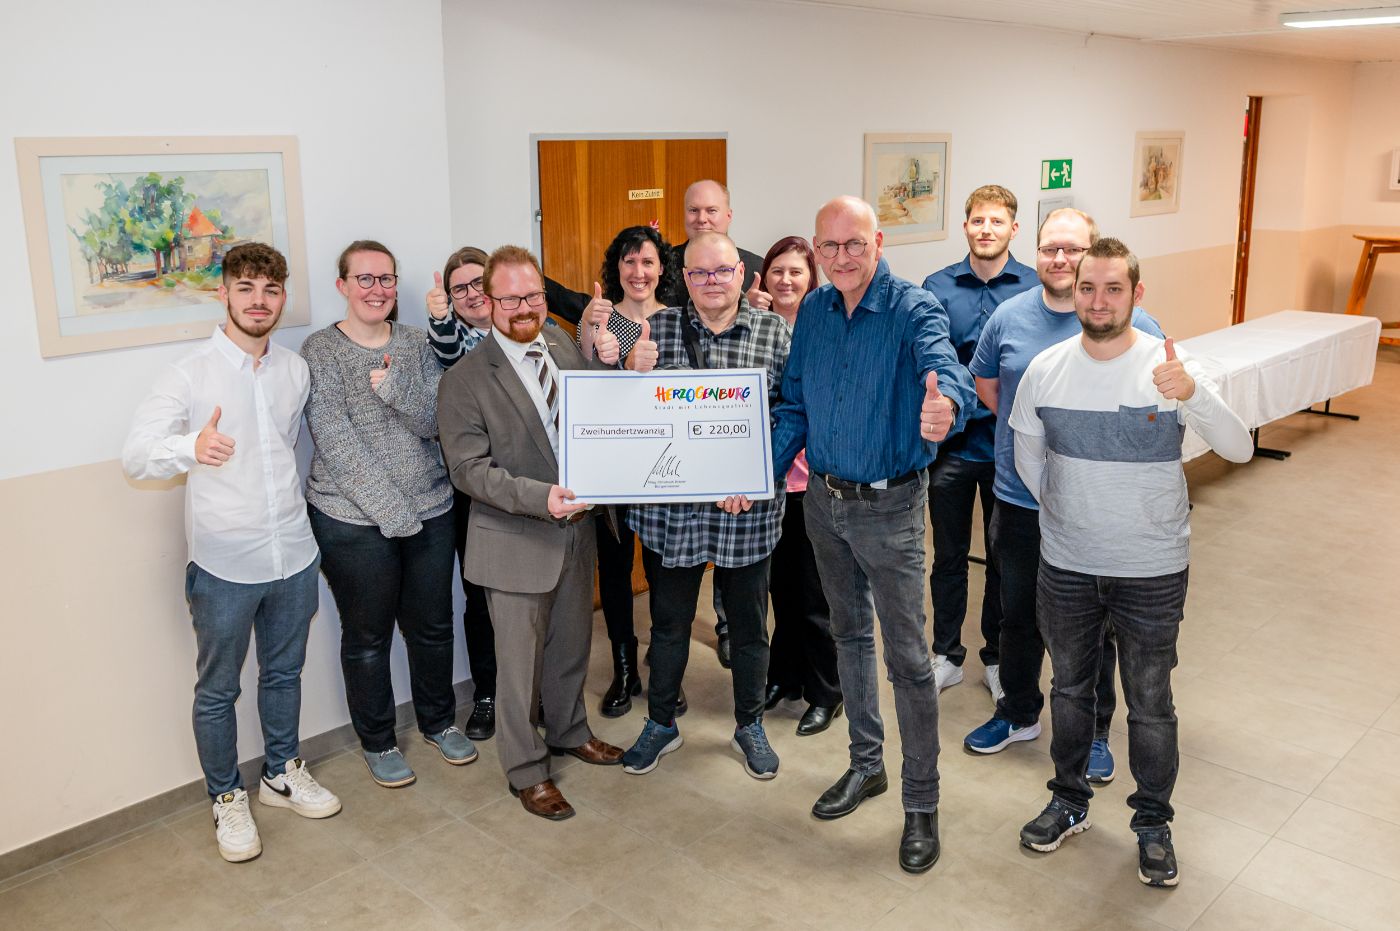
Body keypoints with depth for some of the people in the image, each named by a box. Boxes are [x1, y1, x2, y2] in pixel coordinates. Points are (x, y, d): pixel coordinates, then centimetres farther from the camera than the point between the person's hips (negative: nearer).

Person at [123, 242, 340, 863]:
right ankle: (227, 799, 29)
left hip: (292, 555, 4)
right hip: (223, 563, -4)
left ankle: (282, 773, 39)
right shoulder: (190, 374, -10)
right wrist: (191, 447, -39)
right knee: (217, 689, 11)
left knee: (284, 673, 19)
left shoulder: (295, 371, 6)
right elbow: (135, 455, -18)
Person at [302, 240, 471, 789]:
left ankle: (439, 721, 37)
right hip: (353, 519, -3)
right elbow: (336, 442, -14)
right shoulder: (320, 351, -6)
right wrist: (393, 511, -18)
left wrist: (395, 387, -23)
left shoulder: (416, 344, 5)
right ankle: (377, 742, 29)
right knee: (367, 635, 10)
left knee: (433, 624, 15)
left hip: (430, 510, 4)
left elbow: (437, 423, -4)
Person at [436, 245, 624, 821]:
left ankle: (568, 731, 46)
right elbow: (469, 468, -18)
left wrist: (608, 365, -9)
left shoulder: (565, 346, 3)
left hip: (576, 530, 6)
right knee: (521, 660, 8)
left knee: (572, 644, 23)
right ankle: (526, 771, 27)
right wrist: (540, 498, -30)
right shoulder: (466, 380, -14)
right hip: (516, 541, -5)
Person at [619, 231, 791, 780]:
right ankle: (661, 724, 35)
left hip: (747, 513, -1)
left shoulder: (773, 332, -2)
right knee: (668, 622, 15)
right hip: (670, 508, 1)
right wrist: (634, 372, -18)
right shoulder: (659, 328, 1)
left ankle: (750, 725, 35)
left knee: (749, 625, 14)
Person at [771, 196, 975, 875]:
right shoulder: (814, 311, 2)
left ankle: (921, 804, 16)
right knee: (849, 633, 19)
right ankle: (866, 764, 37)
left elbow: (945, 368, -37)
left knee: (907, 657, 0)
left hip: (889, 506, -6)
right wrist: (764, 470, 1)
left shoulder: (913, 309, -16)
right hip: (823, 499, 6)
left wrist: (946, 405, -60)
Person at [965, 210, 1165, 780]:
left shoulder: (1130, 322, -9)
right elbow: (985, 384, 15)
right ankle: (1019, 714, 39)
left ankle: (1093, 731, 32)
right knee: (1018, 615, 18)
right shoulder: (1008, 317, 0)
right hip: (1018, 500, 3)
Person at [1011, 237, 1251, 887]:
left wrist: (1193, 393, -38)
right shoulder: (1046, 370, -6)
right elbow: (1027, 456, 10)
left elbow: (1239, 450, -22)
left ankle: (1153, 824, 33)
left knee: (1150, 703, 11)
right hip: (1066, 566, 3)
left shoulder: (1170, 368, -14)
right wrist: (1063, 511, 10)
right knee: (1070, 687, 19)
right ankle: (1069, 802, 40)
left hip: (1152, 571, -2)